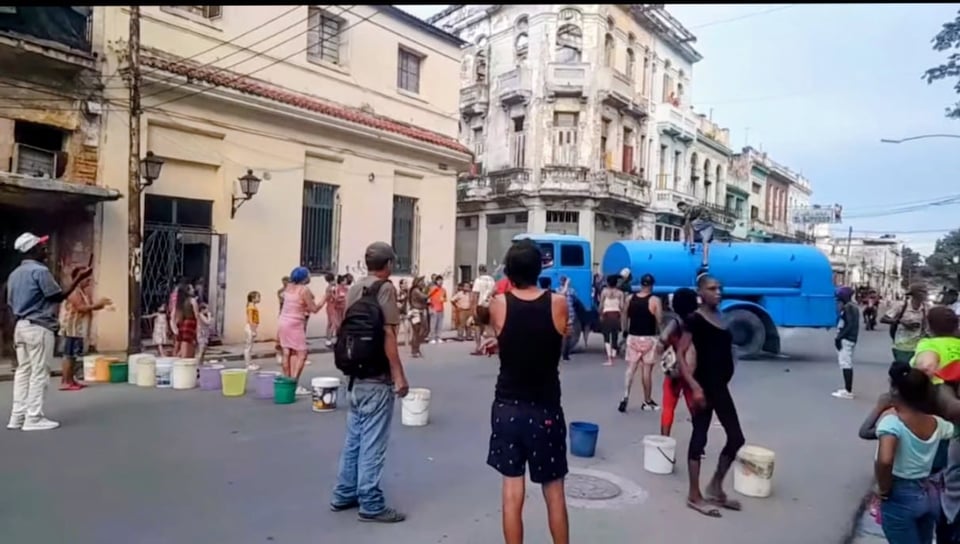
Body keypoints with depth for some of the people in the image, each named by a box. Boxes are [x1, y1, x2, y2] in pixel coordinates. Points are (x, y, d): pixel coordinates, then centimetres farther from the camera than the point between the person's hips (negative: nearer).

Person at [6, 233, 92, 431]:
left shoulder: (14, 274, 15)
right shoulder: (40, 270, -12)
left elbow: (11, 304, 16)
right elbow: (58, 297, -13)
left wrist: (18, 328, 21)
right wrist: (78, 279, -7)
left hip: (20, 327, 9)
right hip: (38, 327, -9)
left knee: (23, 371, 11)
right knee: (39, 373, -4)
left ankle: (18, 416, 13)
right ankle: (33, 418, -2)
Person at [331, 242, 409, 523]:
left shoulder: (355, 289, 12)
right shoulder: (385, 288, -11)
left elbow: (346, 330, 14)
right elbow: (387, 334, -17)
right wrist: (399, 375, -15)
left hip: (356, 375, 8)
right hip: (377, 378, -8)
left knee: (354, 437, 16)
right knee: (372, 441, -2)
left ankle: (344, 495, 25)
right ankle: (371, 504, 6)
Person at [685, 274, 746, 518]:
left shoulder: (720, 317, 10)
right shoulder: (694, 320, -13)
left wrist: (723, 380, 13)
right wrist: (694, 386, -23)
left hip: (720, 386, 8)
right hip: (703, 387, -8)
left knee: (736, 438, 11)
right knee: (699, 437, 1)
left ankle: (715, 488, 27)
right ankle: (694, 496, 14)